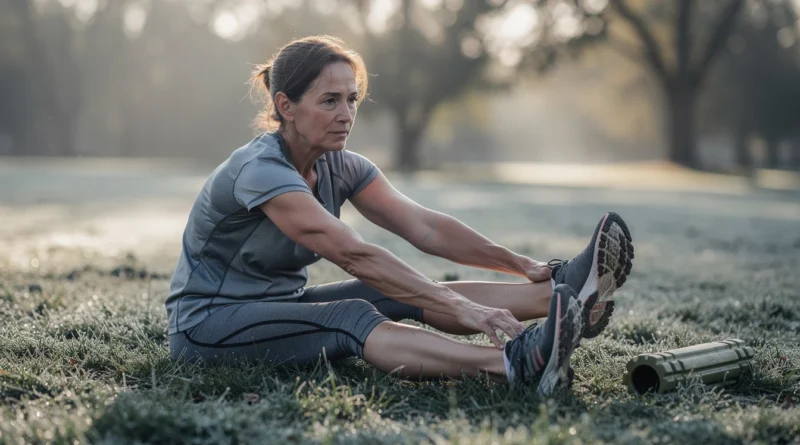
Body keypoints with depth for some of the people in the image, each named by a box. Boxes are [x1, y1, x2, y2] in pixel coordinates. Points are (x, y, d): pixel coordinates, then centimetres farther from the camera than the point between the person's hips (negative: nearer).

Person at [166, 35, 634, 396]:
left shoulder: (342, 167, -1)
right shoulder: (261, 170, -26)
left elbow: (425, 226, -9)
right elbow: (355, 256, -34)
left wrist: (522, 264, -18)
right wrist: (459, 307, -40)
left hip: (282, 305, 8)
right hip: (207, 324, -8)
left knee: (411, 292, -15)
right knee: (351, 318, -34)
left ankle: (563, 293, -30)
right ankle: (513, 364, -53)